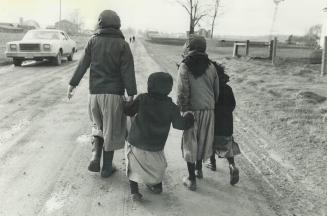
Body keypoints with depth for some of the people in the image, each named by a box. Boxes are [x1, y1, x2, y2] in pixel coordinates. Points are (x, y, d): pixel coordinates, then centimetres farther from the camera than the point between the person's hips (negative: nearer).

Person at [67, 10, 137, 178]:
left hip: (95, 92, 3)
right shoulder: (122, 44, -4)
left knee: (98, 126, 22)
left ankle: (95, 158, 7)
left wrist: (72, 84, 9)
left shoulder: (93, 41, 3)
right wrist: (131, 94, -7)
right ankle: (107, 168, 17)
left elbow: (82, 64, 3)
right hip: (114, 94, -3)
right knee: (111, 130, 8)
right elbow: (128, 71, -9)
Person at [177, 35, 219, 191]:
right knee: (202, 140, 20)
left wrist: (181, 109, -4)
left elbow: (182, 92, -14)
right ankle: (199, 169, 39)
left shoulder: (185, 66, -10)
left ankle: (192, 179, 11)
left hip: (192, 110, -4)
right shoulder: (210, 66, 3)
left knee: (190, 143, 6)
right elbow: (216, 90, 8)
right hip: (208, 109, 4)